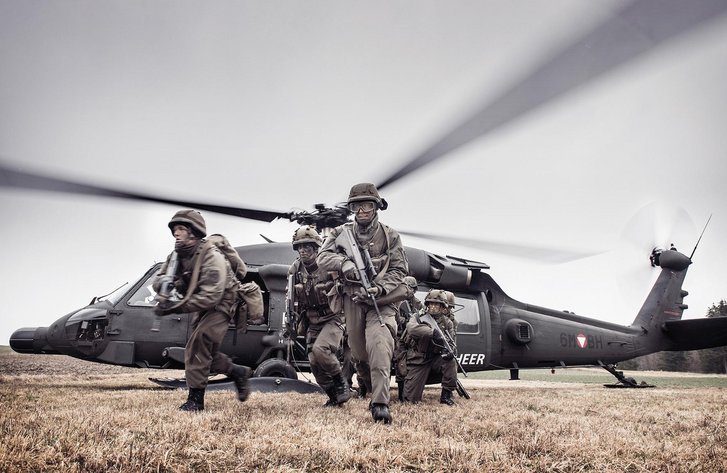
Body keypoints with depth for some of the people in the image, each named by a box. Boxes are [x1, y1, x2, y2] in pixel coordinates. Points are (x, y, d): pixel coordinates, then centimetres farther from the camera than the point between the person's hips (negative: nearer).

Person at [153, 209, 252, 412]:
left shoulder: (212, 258, -29)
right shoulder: (178, 255, -4)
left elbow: (210, 297, -36)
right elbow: (160, 278, -3)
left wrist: (175, 307, -39)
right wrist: (164, 282, -29)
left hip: (219, 306, -9)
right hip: (200, 306, 9)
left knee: (197, 345, -22)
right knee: (205, 353, 15)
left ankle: (195, 399, -13)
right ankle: (238, 372, 36)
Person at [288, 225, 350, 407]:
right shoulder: (295, 269, 0)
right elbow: (292, 297, 15)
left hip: (332, 319, -6)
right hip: (312, 322, 6)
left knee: (320, 349, -27)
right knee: (315, 363, 1)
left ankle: (342, 386, -5)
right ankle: (334, 397, 19)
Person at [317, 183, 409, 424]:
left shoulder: (390, 236, 1)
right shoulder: (341, 233, 6)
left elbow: (400, 270, -1)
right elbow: (323, 257, -5)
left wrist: (380, 288, -18)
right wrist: (346, 264, -25)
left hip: (381, 300, -3)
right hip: (352, 301, 3)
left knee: (378, 345, -23)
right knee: (358, 353, 10)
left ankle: (380, 405, -24)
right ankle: (375, 391, 35)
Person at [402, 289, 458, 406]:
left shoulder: (447, 322, 4)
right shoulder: (418, 317, -5)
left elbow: (452, 342, -2)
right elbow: (411, 328, -28)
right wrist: (433, 332, -44)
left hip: (436, 359, 2)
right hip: (418, 360, -2)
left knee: (451, 361, -30)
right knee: (411, 398, -9)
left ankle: (446, 395, -14)